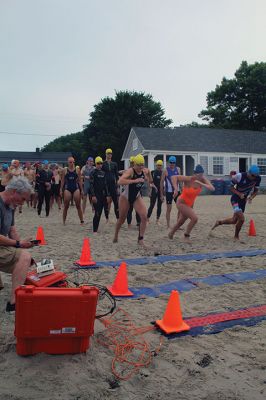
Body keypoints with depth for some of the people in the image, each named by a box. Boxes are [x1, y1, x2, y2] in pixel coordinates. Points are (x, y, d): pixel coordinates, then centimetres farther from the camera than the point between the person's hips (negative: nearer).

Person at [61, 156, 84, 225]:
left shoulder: (77, 170, 4)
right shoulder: (65, 171, 4)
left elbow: (79, 181, 7)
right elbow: (62, 181, 7)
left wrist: (81, 190, 4)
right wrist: (61, 190, 2)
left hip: (76, 188, 0)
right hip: (67, 189, 0)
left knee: (78, 206, 1)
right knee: (66, 206, 3)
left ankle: (82, 221, 6)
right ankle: (64, 221, 14)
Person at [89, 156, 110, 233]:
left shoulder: (103, 173, 13)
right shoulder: (93, 172, -5)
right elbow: (91, 184, -11)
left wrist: (107, 195, 11)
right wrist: (93, 196, -19)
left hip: (102, 195, 6)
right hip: (96, 195, -6)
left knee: (100, 212, 6)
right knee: (97, 213, -9)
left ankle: (96, 228, 17)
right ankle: (94, 230, -3)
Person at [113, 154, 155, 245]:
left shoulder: (145, 171, -7)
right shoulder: (130, 171, -26)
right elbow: (120, 181, -43)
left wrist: (151, 182, 25)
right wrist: (135, 180, -48)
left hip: (137, 197, 4)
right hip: (125, 197, -4)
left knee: (144, 217, -15)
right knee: (122, 219, 12)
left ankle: (140, 239, -2)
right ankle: (116, 235, 41)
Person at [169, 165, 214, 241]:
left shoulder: (202, 179, -13)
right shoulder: (188, 179, -26)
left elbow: (212, 188, -22)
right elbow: (174, 177, -27)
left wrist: (201, 184, -35)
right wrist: (176, 189, -38)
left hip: (190, 205, 7)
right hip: (181, 203, -7)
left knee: (181, 222, 23)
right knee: (194, 218, -22)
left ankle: (171, 234, 50)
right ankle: (186, 235, 0)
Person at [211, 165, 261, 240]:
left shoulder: (258, 178, -8)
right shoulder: (239, 176, -22)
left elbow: (256, 191, 6)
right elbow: (231, 187, -10)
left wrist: (251, 197, -14)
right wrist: (239, 194, -26)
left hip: (243, 200, 6)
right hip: (235, 199, -6)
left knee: (234, 220, 7)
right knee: (241, 219, -18)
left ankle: (219, 222, 33)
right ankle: (236, 236, 6)